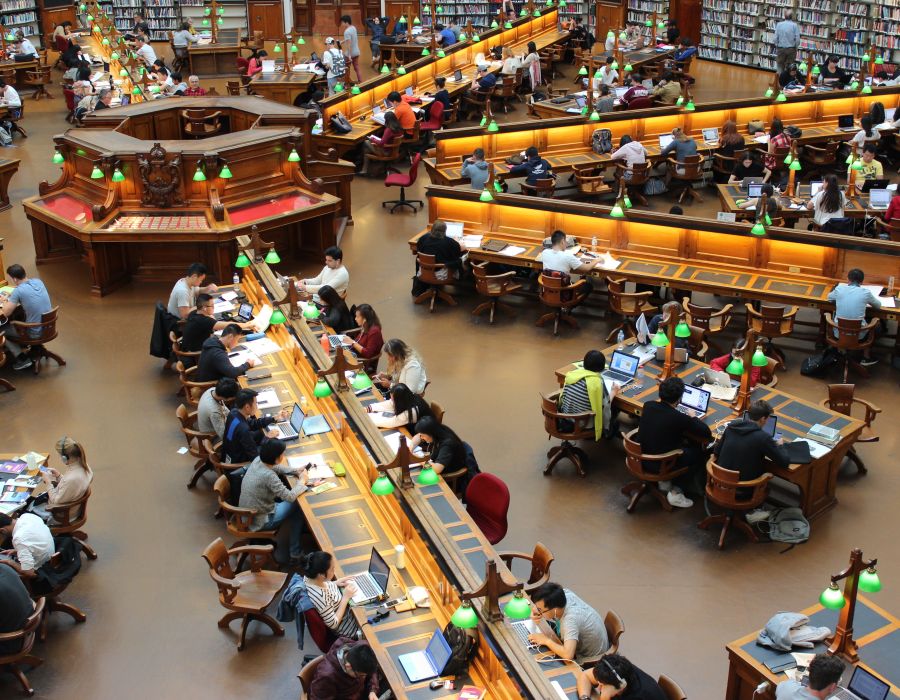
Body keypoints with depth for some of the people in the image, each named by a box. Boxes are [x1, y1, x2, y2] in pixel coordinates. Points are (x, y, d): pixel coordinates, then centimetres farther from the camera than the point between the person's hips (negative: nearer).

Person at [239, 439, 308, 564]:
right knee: (298, 506, 8)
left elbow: (275, 468, 13)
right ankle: (296, 554, 18)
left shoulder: (258, 460, -9)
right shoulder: (268, 476, -33)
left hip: (246, 514, 8)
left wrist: (295, 470, 0)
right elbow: (290, 497, -25)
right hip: (259, 521, -8)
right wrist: (302, 481, -9)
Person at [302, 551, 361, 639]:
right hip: (345, 626, -7)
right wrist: (345, 598, -24)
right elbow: (333, 624, -28)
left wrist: (335, 583, -8)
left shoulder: (310, 576, -20)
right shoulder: (321, 597, -42)